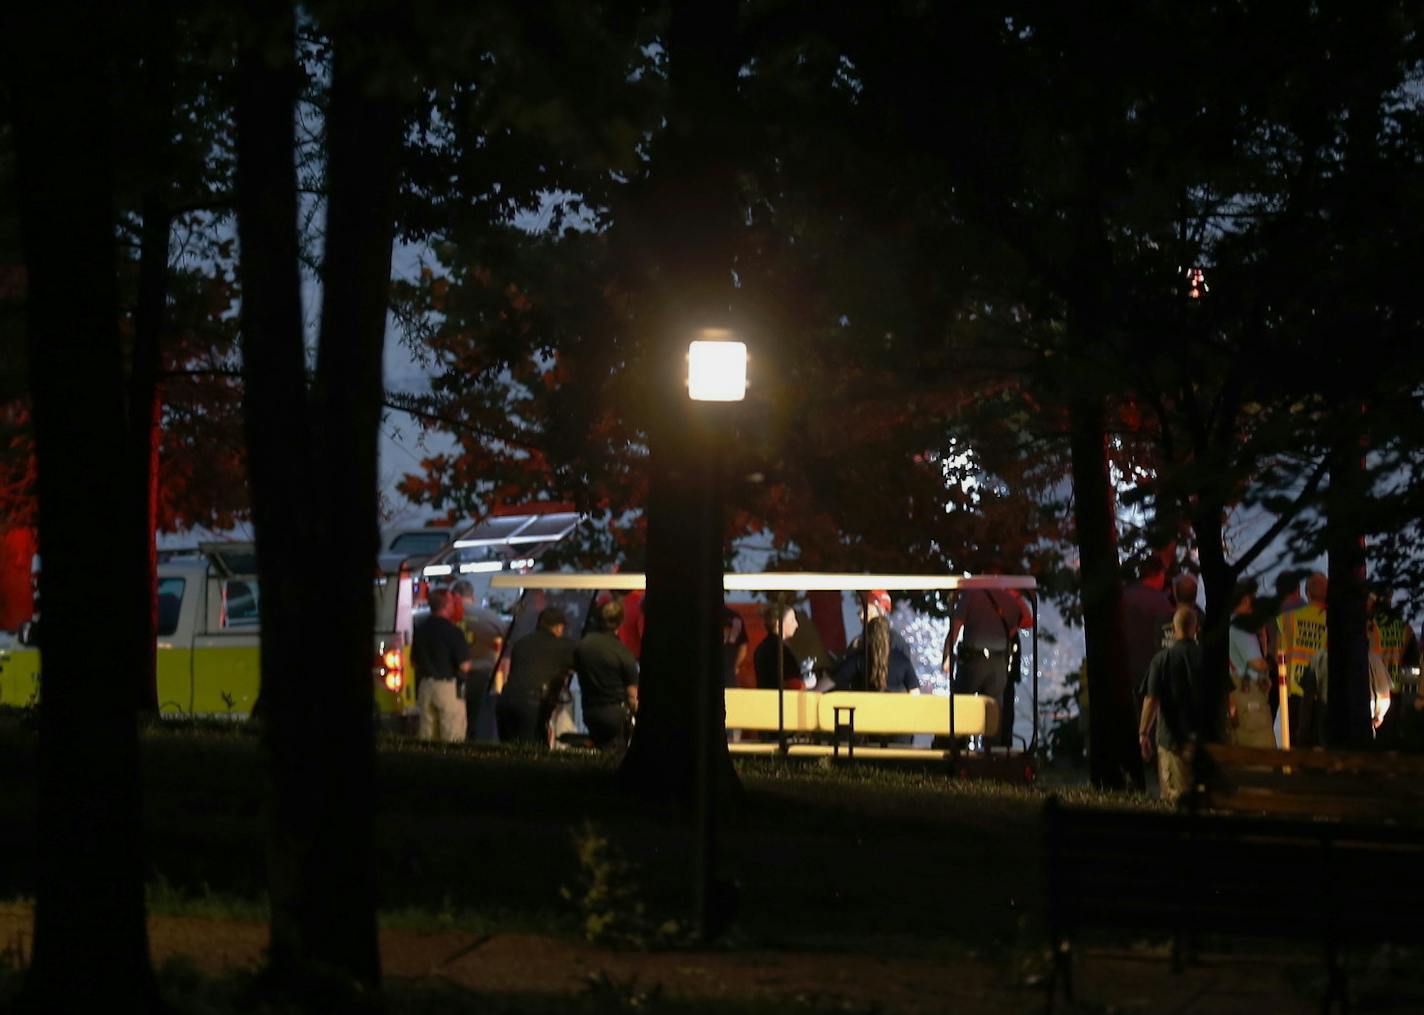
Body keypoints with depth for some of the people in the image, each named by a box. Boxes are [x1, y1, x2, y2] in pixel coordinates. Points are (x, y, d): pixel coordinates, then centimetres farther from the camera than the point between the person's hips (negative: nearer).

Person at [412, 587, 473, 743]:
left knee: (428, 737, 11)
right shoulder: (452, 631, -15)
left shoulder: (420, 629, 5)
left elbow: (414, 663, 14)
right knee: (452, 738, -4)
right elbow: (464, 665, -16)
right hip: (449, 687, -7)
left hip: (425, 686, 7)